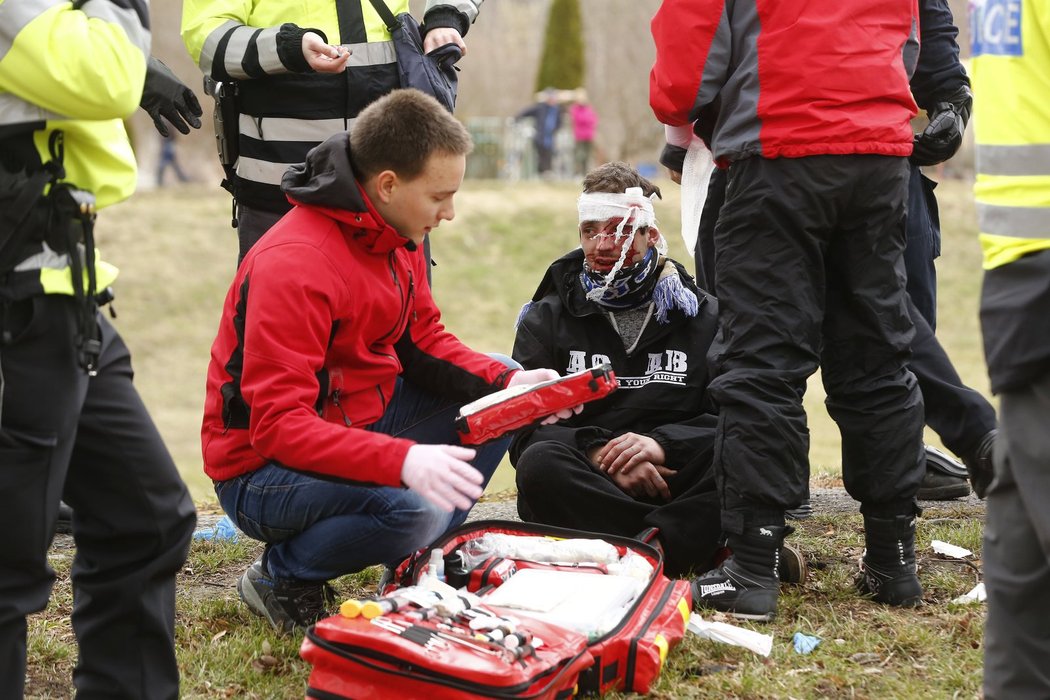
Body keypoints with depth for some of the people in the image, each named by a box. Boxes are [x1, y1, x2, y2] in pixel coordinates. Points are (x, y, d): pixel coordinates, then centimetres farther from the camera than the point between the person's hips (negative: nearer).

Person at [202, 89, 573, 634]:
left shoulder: (396, 235, 0)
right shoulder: (294, 265, -28)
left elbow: (424, 341, 11)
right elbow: (277, 425, -32)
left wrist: (508, 383, -8)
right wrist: (402, 460, -44)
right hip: (263, 468, -9)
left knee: (499, 391, 7)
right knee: (413, 508, -33)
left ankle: (421, 559, 11)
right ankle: (283, 577, -6)